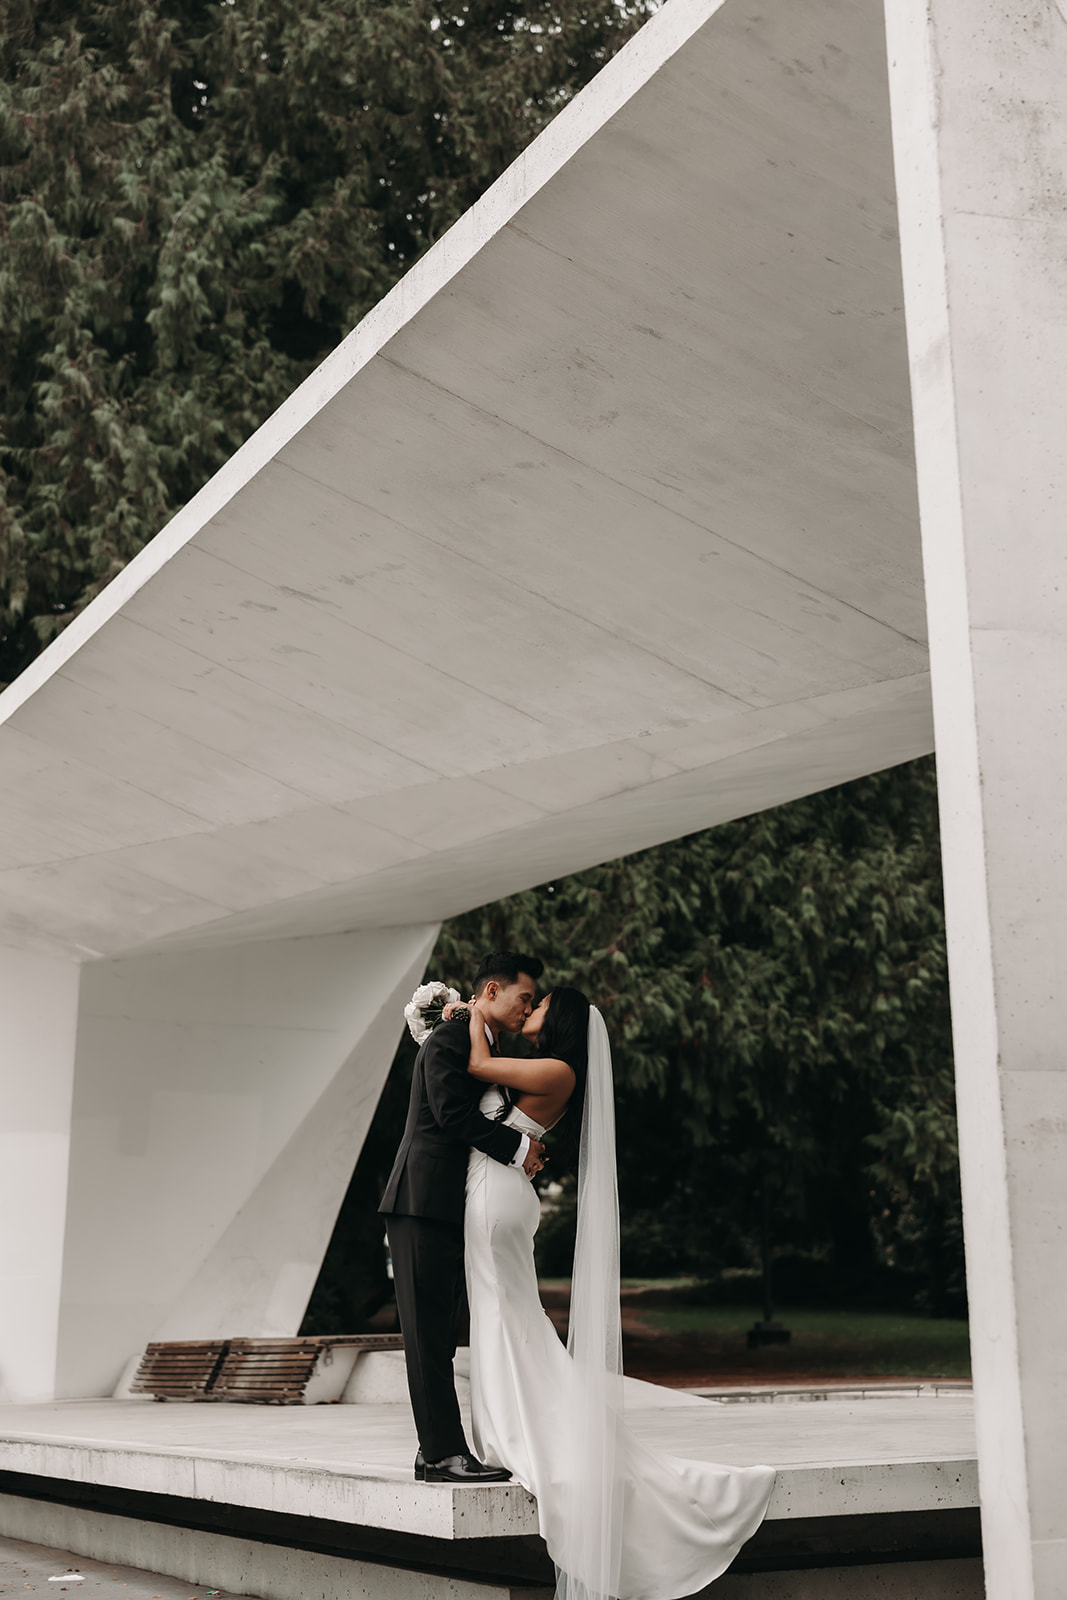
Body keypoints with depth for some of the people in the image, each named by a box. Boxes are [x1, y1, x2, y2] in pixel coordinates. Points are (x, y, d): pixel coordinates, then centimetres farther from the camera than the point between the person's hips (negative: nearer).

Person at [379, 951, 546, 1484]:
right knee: (428, 1334, -6)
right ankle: (444, 1454, -6)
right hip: (423, 1205, -9)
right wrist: (518, 1146, -12)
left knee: (437, 1337, 9)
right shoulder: (448, 1040, -8)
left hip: (451, 1214, 10)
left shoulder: (488, 1050, 22)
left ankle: (435, 1451, 12)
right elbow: (451, 1113, -19)